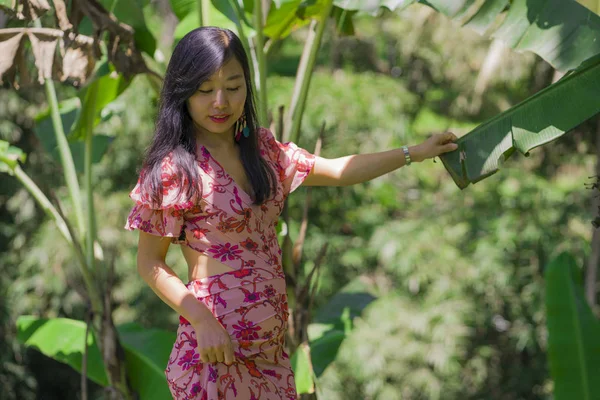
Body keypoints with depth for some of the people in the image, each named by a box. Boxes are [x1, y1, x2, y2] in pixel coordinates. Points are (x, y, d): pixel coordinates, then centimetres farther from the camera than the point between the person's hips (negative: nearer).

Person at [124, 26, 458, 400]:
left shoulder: (261, 148, 8)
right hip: (218, 343, -6)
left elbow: (336, 171, 18)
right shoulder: (173, 170, -12)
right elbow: (150, 263, -8)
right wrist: (202, 320, -18)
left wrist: (415, 153, 15)